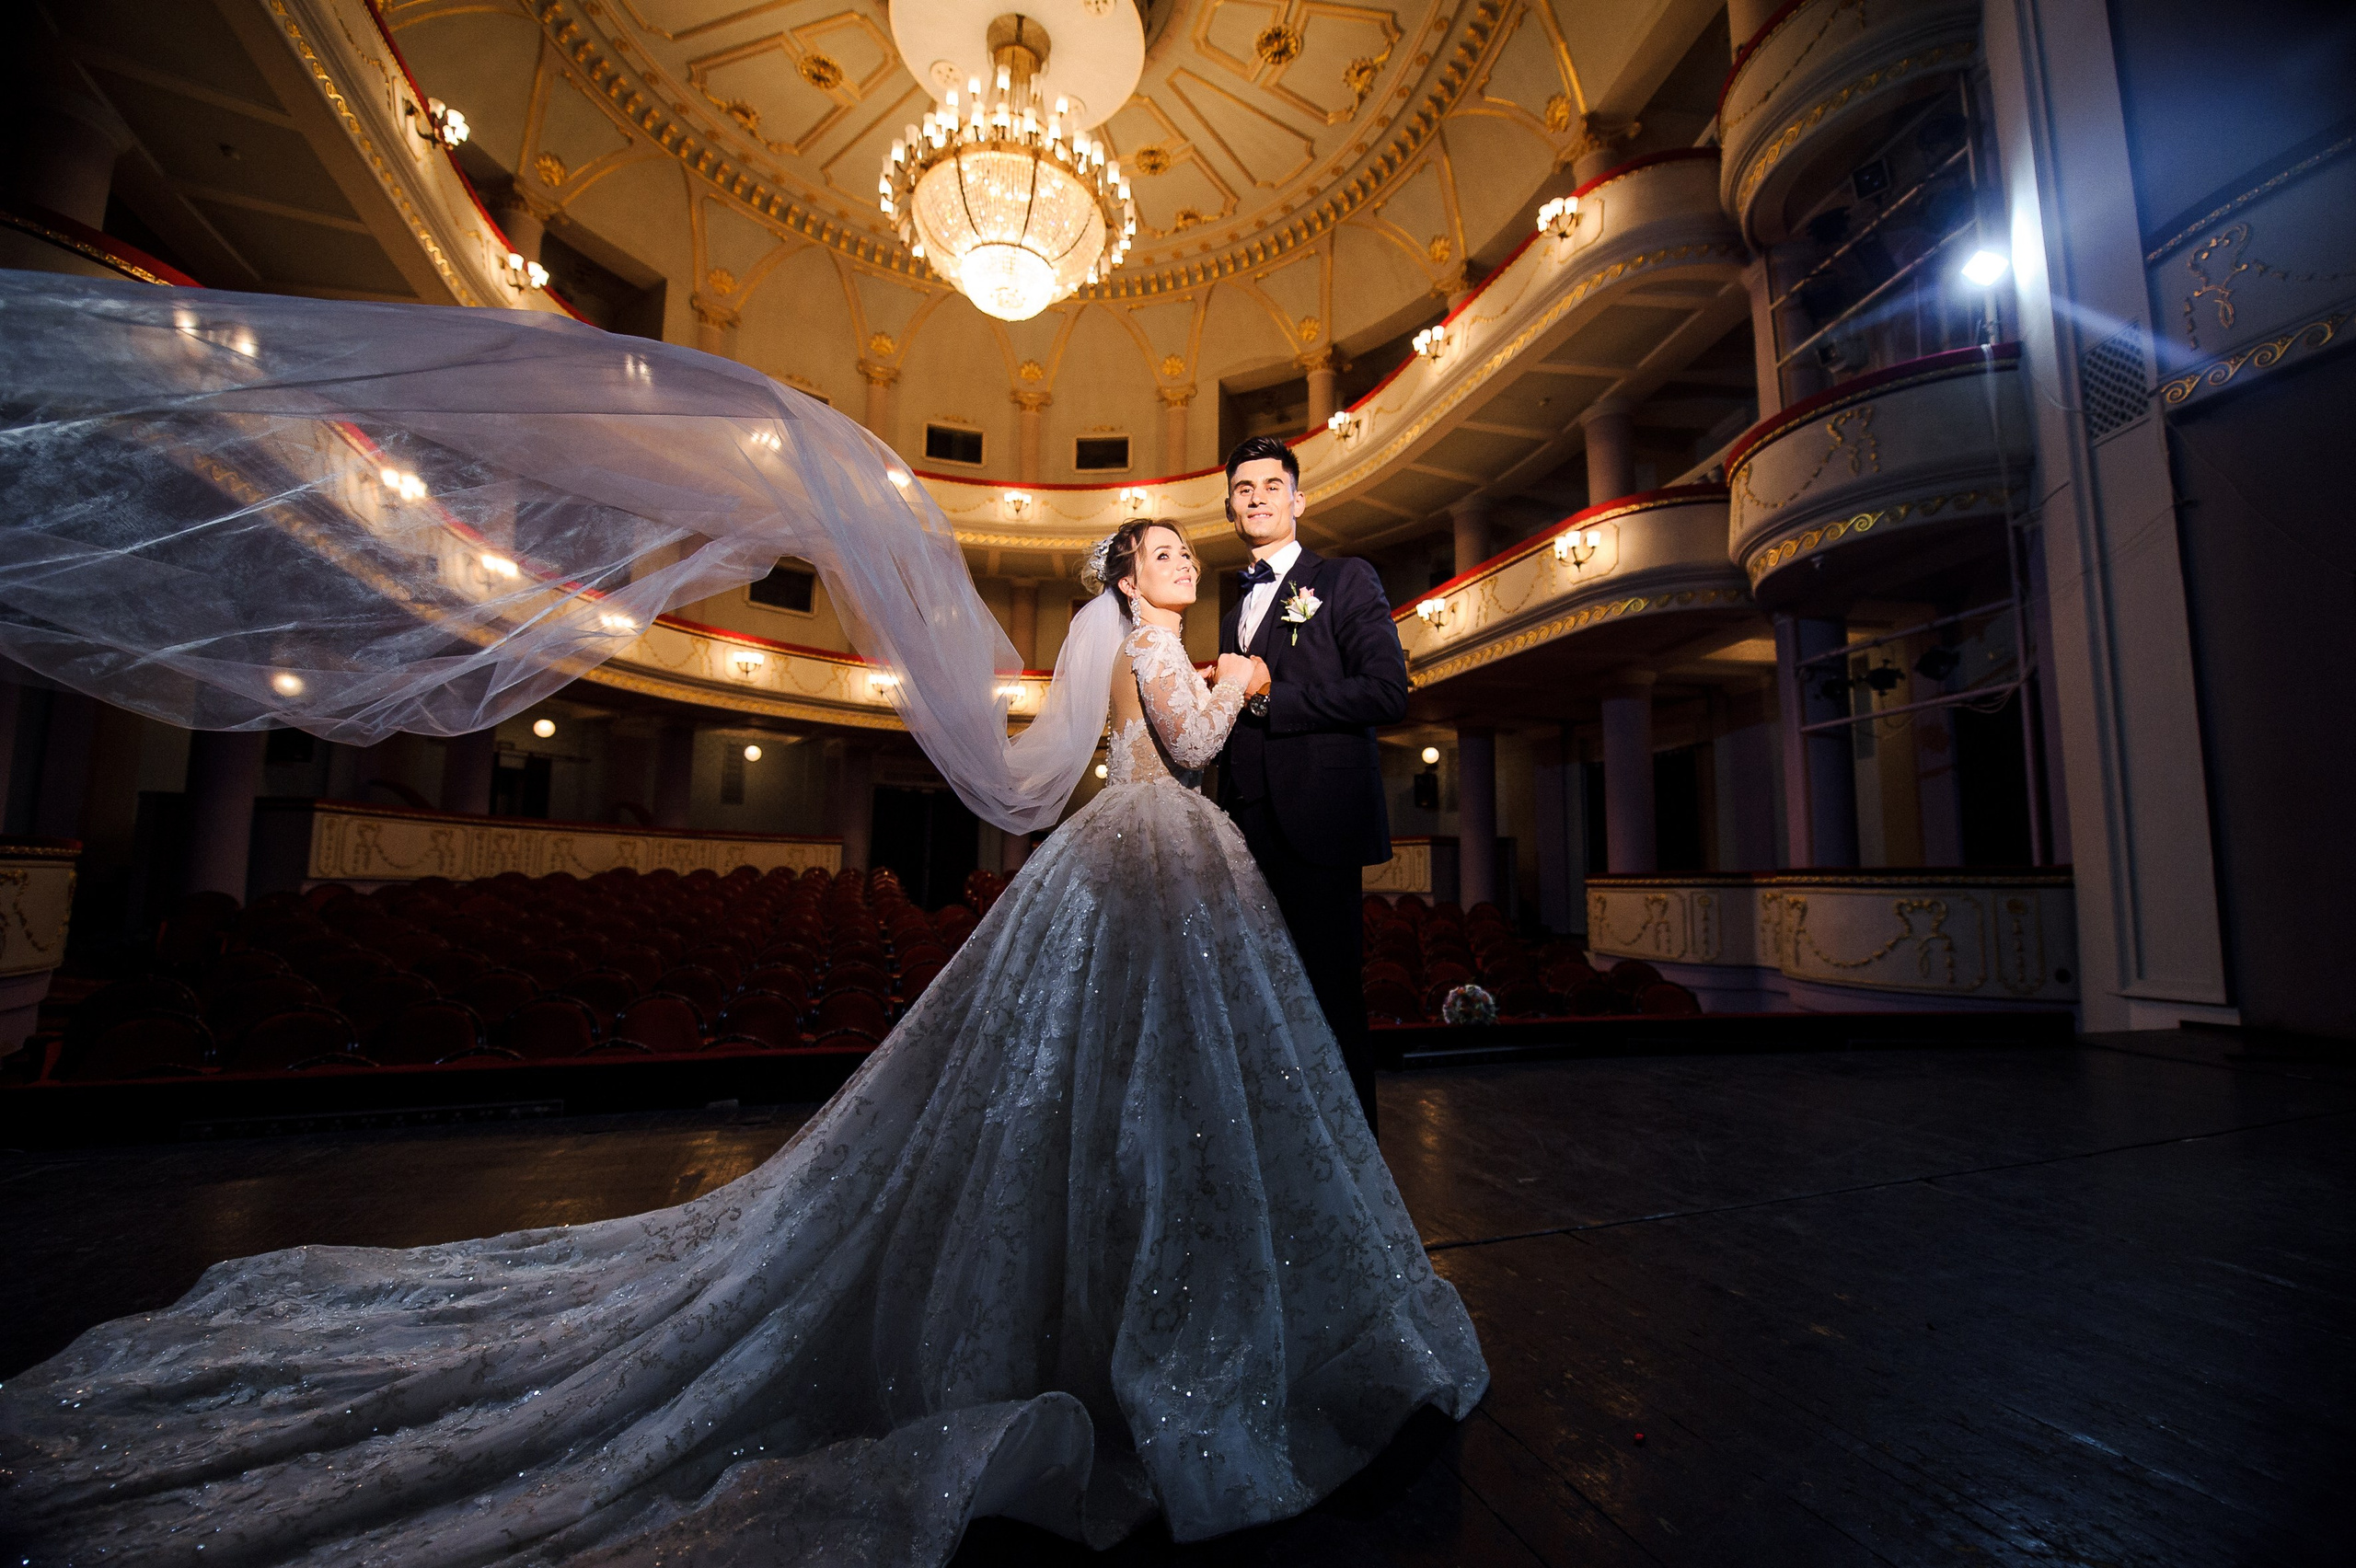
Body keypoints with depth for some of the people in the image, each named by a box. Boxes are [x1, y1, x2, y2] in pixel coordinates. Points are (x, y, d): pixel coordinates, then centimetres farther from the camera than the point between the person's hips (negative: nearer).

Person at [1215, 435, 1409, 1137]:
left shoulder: (1347, 581, 4)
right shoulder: (1233, 613, 23)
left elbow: (1388, 691, -10)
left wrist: (1271, 692, -11)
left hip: (1316, 822, -6)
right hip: (1250, 833, 6)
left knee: (1331, 994, -2)